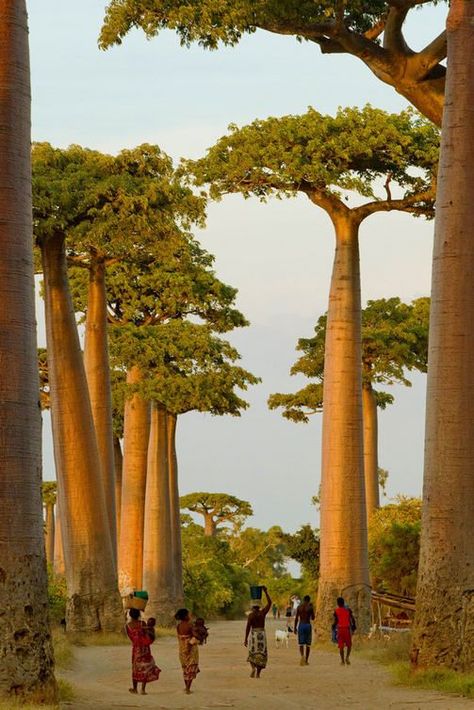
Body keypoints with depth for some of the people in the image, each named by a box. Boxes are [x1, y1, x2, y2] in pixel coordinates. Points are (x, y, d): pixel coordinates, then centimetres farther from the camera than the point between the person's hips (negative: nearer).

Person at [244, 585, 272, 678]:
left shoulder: (251, 615, -7)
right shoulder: (263, 612, 0)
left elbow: (248, 627, -10)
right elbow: (269, 602, 13)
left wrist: (245, 639, -8)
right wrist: (266, 592, 17)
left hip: (253, 634, -2)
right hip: (262, 633, 2)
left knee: (252, 653, 11)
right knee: (261, 654, 9)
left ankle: (253, 667, -16)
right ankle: (258, 673, 1)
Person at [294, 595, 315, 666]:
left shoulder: (299, 607, 2)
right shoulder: (310, 607, -5)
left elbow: (296, 618, 2)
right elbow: (312, 618, 4)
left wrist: (295, 628, 9)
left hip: (301, 625, 1)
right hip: (308, 625, -1)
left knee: (301, 643, 5)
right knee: (308, 644, 10)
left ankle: (302, 655, -25)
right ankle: (306, 660, 12)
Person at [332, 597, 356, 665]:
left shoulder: (336, 610, 0)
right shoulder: (348, 609, 3)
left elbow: (336, 621, -5)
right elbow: (352, 619, -1)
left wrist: (333, 627, 11)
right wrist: (353, 627, 10)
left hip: (340, 629, 0)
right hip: (347, 628, 0)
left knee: (341, 646, 5)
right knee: (349, 645, 11)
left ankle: (342, 660, 2)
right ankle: (347, 657, -9)